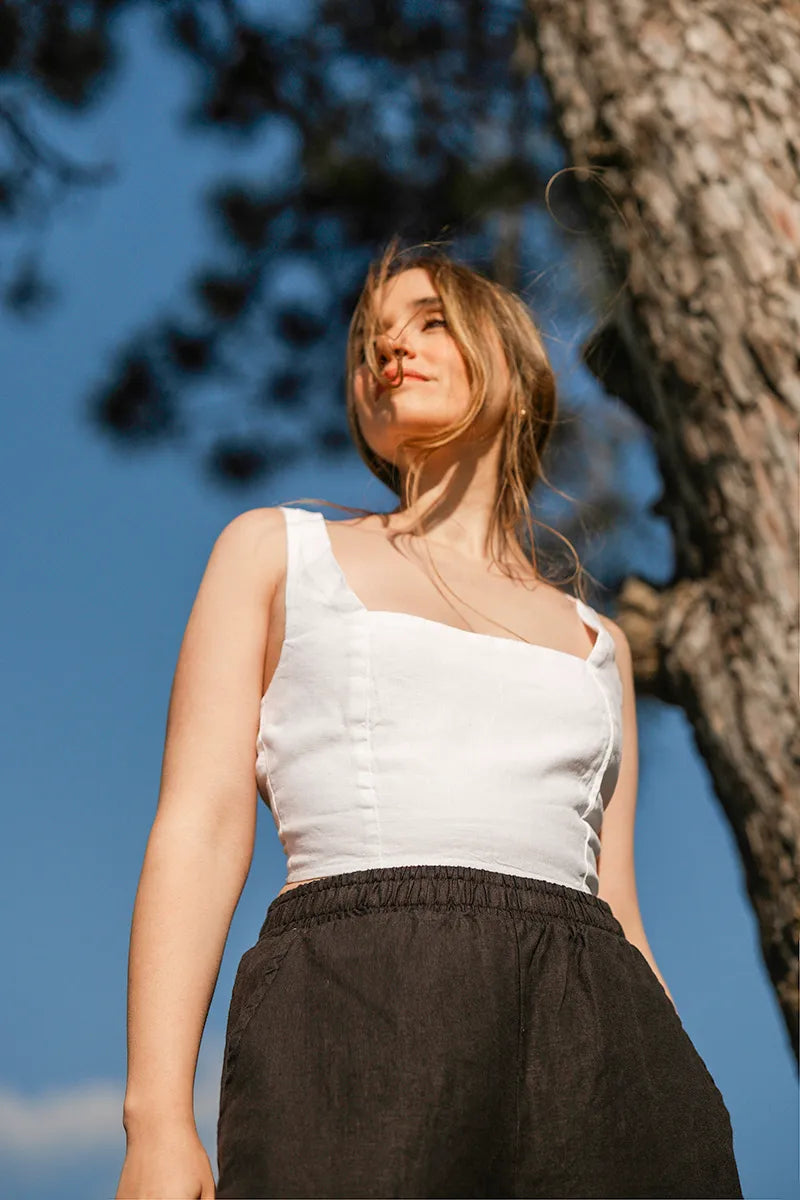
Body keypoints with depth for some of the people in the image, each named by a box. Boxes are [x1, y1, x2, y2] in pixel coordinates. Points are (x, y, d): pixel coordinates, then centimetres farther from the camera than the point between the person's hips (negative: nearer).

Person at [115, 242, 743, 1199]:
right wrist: (156, 1119, -7)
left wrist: (686, 1122, 10)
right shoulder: (277, 550, 18)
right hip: (355, 1006, -3)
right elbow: (201, 824, 6)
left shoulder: (598, 642, 25)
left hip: (598, 1045, 3)